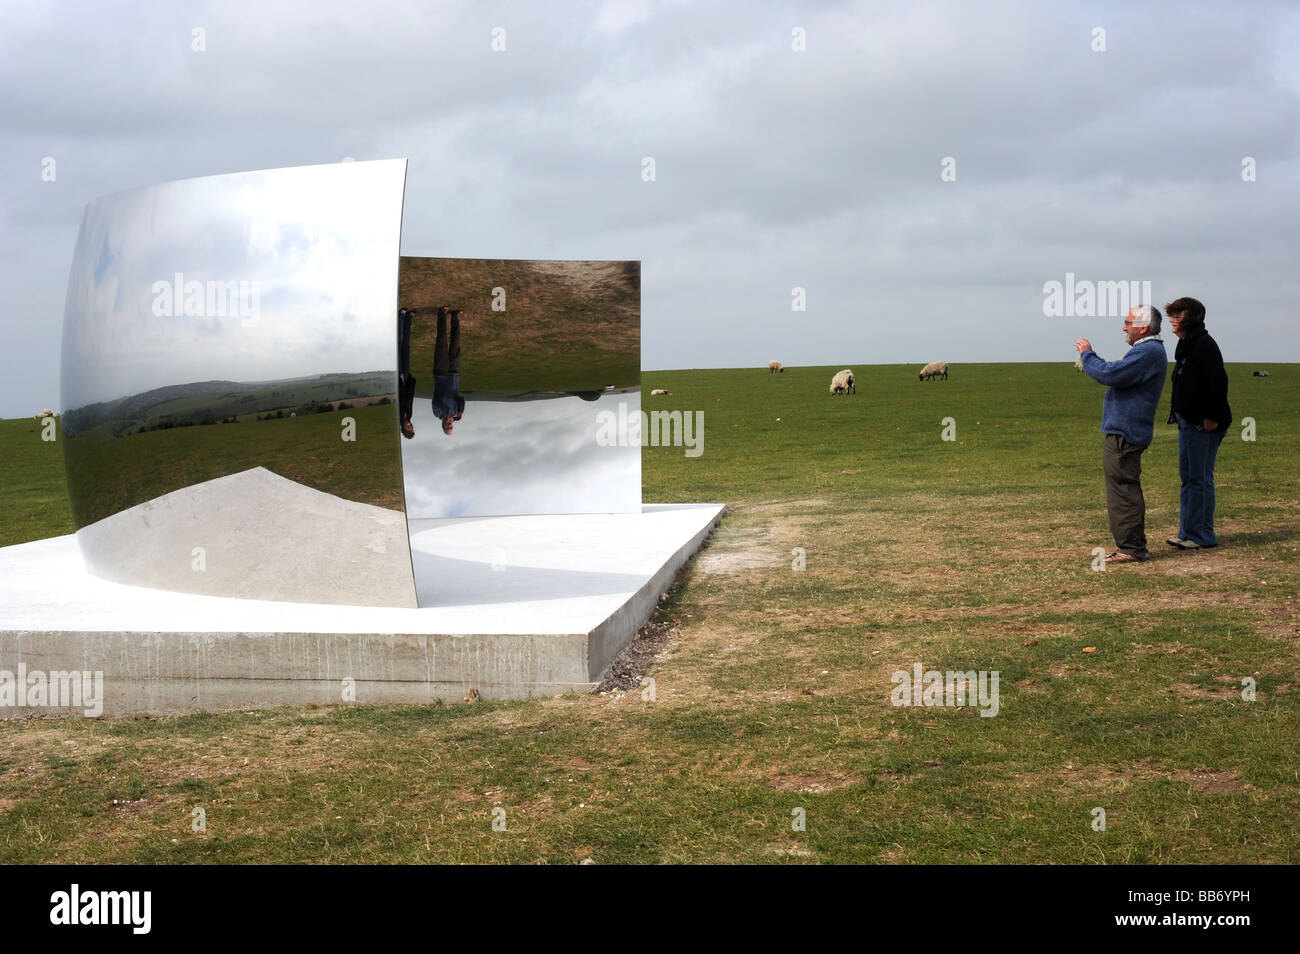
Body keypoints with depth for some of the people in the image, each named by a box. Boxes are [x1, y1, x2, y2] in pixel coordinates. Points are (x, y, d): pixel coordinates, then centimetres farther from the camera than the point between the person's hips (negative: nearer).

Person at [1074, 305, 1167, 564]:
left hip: (1124, 435, -11)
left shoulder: (1147, 352, -17)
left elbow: (1110, 375, -24)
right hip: (1123, 432, 11)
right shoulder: (1149, 350, 19)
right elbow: (1118, 375, 25)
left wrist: (1087, 354, -11)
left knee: (1123, 490, -8)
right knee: (1126, 491, 16)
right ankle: (1131, 546, 22)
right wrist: (1090, 358, 17)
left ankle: (1132, 549, -4)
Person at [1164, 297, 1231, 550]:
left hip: (1203, 424, -10)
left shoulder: (1204, 345, -14)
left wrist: (1212, 417, -21)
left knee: (1200, 479, -6)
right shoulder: (1185, 346, 17)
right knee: (1188, 478, 13)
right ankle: (1188, 534, 19)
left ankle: (1203, 536, 0)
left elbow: (1219, 381, -21)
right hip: (1188, 422, 10)